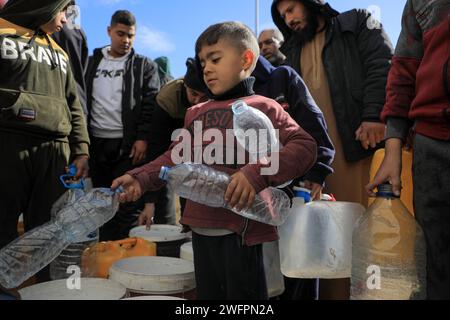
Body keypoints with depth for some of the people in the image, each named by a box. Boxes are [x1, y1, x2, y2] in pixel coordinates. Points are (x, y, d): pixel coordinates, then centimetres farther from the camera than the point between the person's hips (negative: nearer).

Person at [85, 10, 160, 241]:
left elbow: (150, 105, -2)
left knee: (129, 207, -4)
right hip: (96, 143, 4)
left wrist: (143, 138, -13)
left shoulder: (145, 66, 7)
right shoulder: (92, 63, 15)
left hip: (129, 145, -3)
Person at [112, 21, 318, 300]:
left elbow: (305, 146, -15)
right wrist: (141, 178, 0)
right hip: (200, 226, 7)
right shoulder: (196, 114, 14)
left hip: (240, 229, -6)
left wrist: (257, 173, -27)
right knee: (208, 294, 19)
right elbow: (177, 156, 16)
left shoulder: (262, 107, -6)